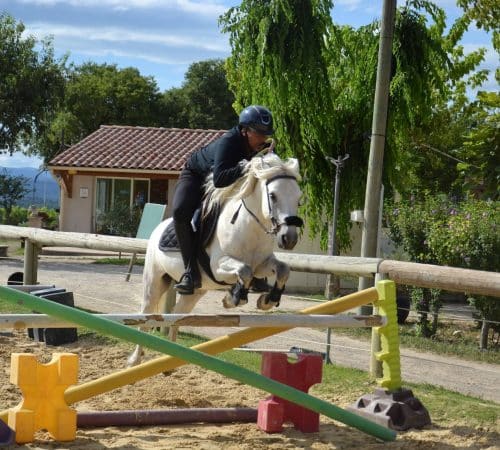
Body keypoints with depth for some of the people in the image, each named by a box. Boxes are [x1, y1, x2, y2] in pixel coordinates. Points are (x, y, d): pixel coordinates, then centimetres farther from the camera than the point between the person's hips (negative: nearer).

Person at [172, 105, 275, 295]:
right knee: (180, 211, -30)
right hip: (196, 175, -7)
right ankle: (191, 272, -28)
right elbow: (219, 179, -51)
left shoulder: (264, 146, -20)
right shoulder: (228, 142, -38)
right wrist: (244, 168, -61)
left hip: (231, 181, 7)